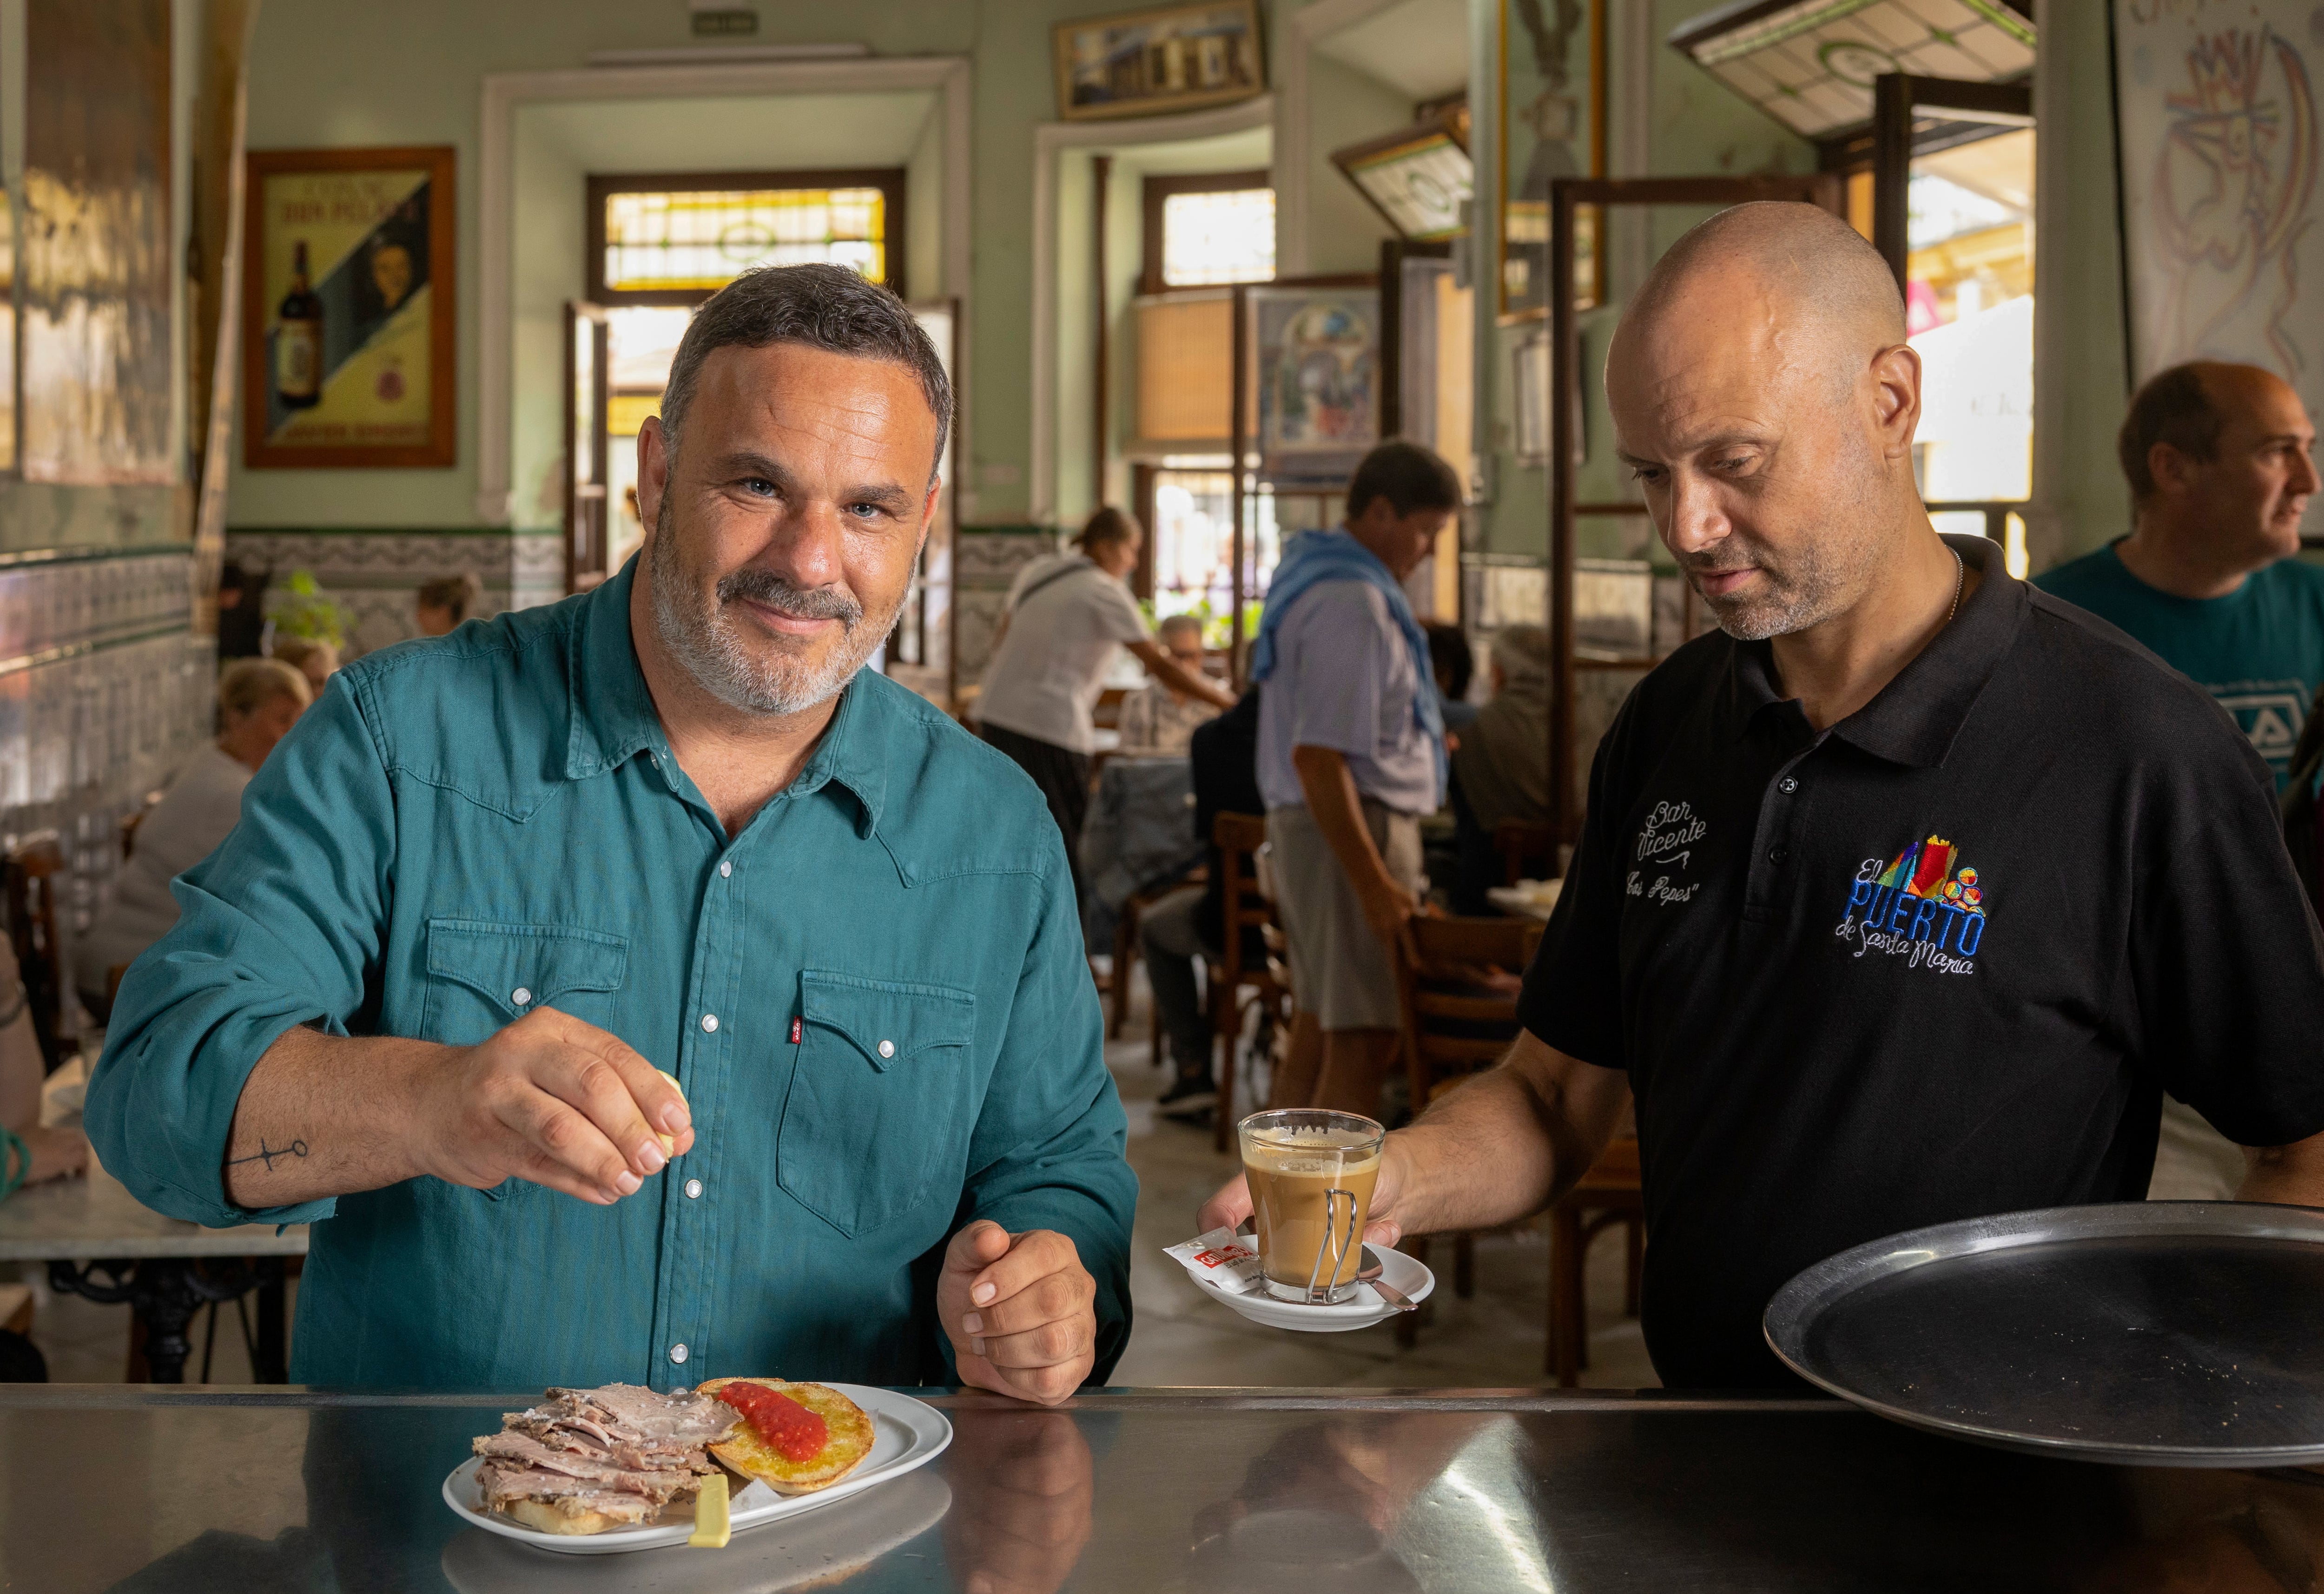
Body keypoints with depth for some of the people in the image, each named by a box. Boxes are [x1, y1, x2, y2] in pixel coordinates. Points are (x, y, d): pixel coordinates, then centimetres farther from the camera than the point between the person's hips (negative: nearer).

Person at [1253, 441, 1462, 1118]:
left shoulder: (1314, 574, 14)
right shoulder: (1353, 604, -19)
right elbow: (1318, 758, -25)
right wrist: (1376, 885, -25)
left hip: (1308, 826, 11)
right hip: (1353, 830, -11)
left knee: (1317, 1032, 15)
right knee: (1362, 1043, -9)